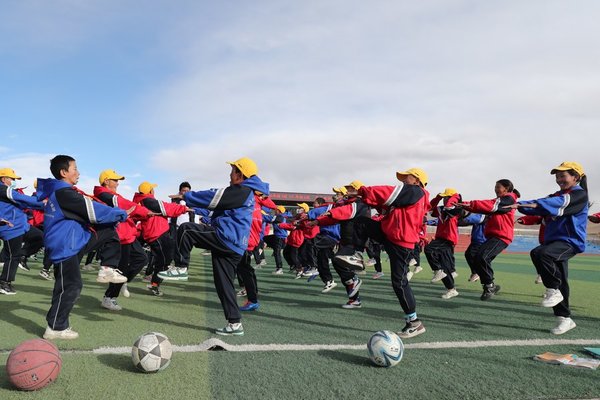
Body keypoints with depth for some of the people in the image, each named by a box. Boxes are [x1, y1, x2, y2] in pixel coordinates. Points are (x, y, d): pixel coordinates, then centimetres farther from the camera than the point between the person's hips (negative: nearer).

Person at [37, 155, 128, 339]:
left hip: (75, 240, 10)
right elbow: (94, 211, -21)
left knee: (109, 232, 7)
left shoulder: (57, 191, 9)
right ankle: (55, 328, 9)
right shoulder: (63, 193, -21)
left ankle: (108, 270, 6)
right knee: (70, 287, -4)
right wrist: (122, 214, -10)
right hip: (65, 247, -10)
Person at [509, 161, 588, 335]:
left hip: (570, 241, -8)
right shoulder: (557, 195, 19)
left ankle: (553, 291, -15)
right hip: (554, 241, 8)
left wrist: (537, 204, -39)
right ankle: (565, 319, 20)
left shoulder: (580, 194, -4)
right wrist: (520, 205, -14)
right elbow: (538, 205, 6)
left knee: (540, 253, -33)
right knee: (559, 284, 10)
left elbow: (562, 203, -25)